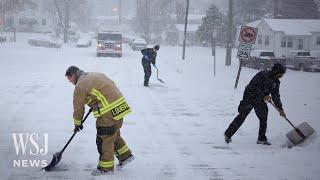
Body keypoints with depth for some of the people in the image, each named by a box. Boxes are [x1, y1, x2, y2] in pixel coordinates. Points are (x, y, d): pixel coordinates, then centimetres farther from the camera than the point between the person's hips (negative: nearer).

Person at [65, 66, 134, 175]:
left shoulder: (80, 86, -8)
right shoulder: (95, 75, 17)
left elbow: (78, 107, 0)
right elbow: (111, 84, 27)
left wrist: (77, 123, 17)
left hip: (109, 113, -9)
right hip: (120, 108, 9)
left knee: (104, 139, 2)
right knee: (114, 135, 25)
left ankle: (106, 167, 12)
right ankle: (125, 156, 33)